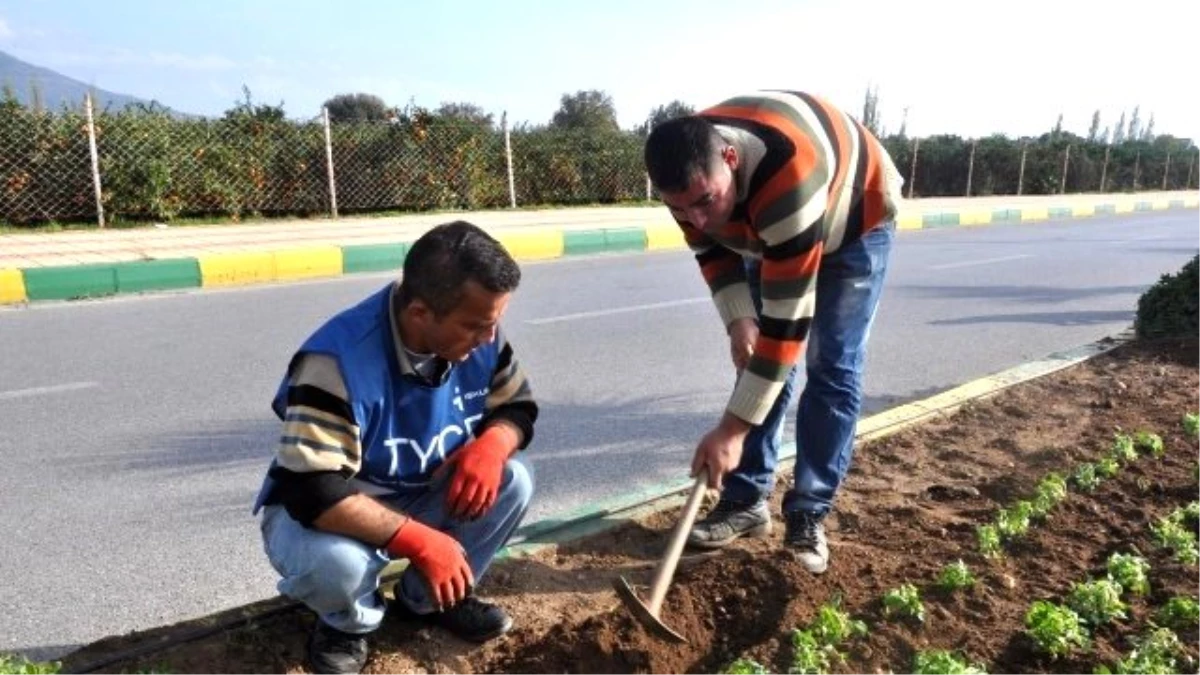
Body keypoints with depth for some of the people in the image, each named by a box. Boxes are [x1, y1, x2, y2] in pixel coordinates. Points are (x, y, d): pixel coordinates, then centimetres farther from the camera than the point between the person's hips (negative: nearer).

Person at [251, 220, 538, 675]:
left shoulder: (479, 335, -15)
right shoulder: (339, 361, -34)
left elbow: (518, 407, -2)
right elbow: (312, 491, -36)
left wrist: (492, 444, -26)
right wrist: (420, 541, -35)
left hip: (421, 496, 5)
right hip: (320, 511, -5)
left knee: (512, 482, -17)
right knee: (334, 562, -38)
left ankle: (428, 600, 7)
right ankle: (349, 622, 3)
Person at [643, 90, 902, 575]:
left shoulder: (789, 176, -46)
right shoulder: (690, 171, -27)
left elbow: (787, 320, -44)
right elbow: (711, 248, -6)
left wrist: (731, 430, -41)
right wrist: (738, 320, -21)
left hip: (855, 221, -5)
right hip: (767, 230, 6)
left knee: (832, 367, -11)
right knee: (758, 357, -1)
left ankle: (808, 514, -1)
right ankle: (747, 500, 6)